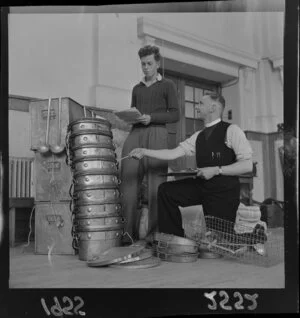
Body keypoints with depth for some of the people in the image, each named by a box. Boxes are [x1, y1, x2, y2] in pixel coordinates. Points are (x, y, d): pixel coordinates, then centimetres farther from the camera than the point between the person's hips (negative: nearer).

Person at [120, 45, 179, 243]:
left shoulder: (167, 86, 13)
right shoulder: (137, 88, 26)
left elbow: (175, 115, 4)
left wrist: (151, 117, -10)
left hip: (156, 134, -4)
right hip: (135, 134, 4)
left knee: (156, 185, -9)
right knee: (129, 180, -8)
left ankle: (156, 233, -5)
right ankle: (129, 233, -4)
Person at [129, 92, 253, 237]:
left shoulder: (232, 130, -7)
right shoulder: (198, 136, 11)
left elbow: (247, 165, -13)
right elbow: (173, 153, 5)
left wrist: (216, 170, -19)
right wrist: (145, 152, -3)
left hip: (224, 189, -6)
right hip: (201, 185, 6)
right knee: (166, 190, -7)